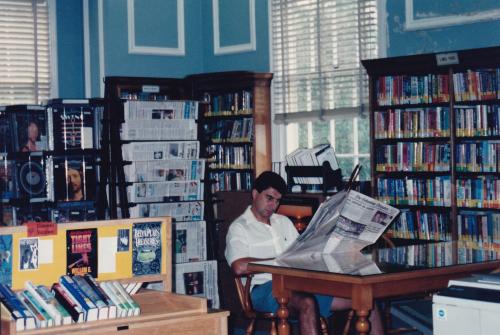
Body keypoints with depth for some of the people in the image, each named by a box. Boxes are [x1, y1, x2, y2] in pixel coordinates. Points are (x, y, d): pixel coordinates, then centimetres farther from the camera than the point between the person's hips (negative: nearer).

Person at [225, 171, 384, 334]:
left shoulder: (284, 222, 24)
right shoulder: (239, 227, 2)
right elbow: (239, 267, -15)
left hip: (299, 284, 7)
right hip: (265, 288, -7)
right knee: (307, 303, -40)